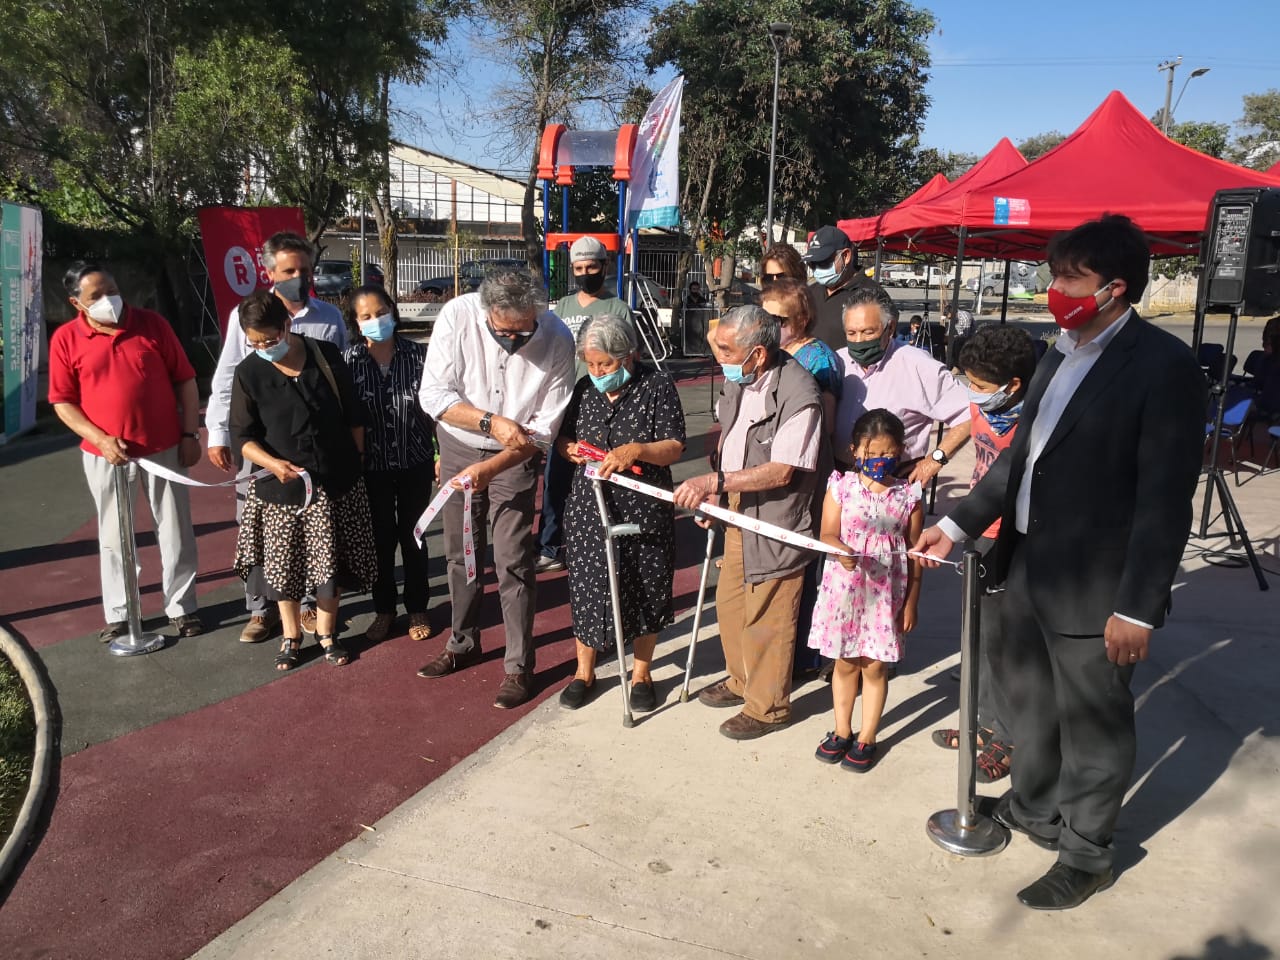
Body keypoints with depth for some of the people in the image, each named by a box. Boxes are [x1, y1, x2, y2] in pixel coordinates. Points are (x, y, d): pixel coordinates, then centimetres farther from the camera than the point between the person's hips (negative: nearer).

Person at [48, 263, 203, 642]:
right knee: (114, 537, 11)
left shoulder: (153, 324, -3)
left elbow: (185, 380, 1)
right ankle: (118, 614, 25)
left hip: (163, 450, 0)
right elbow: (63, 403, 0)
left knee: (176, 533, 7)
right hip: (105, 455, 0)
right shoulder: (66, 339, -3)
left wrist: (190, 434, -4)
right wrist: (100, 439, -13)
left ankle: (181, 607, 22)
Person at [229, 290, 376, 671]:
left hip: (335, 482, 1)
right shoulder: (249, 372, -7)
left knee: (330, 561, 9)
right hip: (280, 486, 0)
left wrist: (356, 460, 5)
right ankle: (290, 636, 30)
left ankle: (326, 633, 28)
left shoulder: (326, 356, -4)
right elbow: (242, 436, -5)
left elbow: (353, 415, 5)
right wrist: (272, 462, -22)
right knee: (283, 564, 9)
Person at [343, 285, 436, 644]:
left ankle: (417, 609, 29)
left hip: (415, 463, 0)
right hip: (372, 467, 0)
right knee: (380, 539, 12)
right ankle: (384, 610, 30)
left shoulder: (417, 354, -8)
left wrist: (443, 454, 0)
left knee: (412, 536, 13)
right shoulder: (349, 360, -8)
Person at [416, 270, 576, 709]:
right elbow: (433, 395, -18)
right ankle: (464, 643, 34)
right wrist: (491, 422, -30)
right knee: (460, 554, 14)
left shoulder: (556, 339, -22)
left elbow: (543, 429, -17)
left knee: (513, 563, -3)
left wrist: (490, 468, -27)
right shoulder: (457, 316, -20)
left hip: (514, 457, -2)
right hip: (458, 446, 2)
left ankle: (518, 666, 11)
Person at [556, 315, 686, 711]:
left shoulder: (658, 386, -6)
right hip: (590, 509, 3)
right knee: (587, 588, 9)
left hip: (643, 510, -3)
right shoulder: (584, 389, 6)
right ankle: (584, 671, 30)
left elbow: (674, 448, -11)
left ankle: (641, 673, 29)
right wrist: (569, 448, -8)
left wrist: (637, 450, -29)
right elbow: (563, 437, 16)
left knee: (645, 590, 8)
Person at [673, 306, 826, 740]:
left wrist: (715, 481, -28)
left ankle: (768, 707, 23)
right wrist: (712, 493, 7)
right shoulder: (737, 378, 0)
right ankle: (742, 680, 42)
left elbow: (782, 471, -27)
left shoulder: (798, 394, -25)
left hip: (776, 521, -8)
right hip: (739, 512, 9)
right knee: (730, 601, 20)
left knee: (766, 617, 3)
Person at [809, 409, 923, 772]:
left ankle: (867, 738, 24)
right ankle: (842, 731, 32)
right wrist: (841, 551, -32)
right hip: (844, 588, 1)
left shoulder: (908, 496, -3)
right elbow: (828, 534, -9)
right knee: (845, 662, 14)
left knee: (875, 666, 8)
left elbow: (914, 554, 1)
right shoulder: (841, 487, -3)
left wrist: (911, 602, 0)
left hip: (886, 592, -1)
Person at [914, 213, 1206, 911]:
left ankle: (1084, 855, 32)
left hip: (1091, 590, -7)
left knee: (1093, 728, 11)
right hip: (1026, 569, 7)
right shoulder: (1060, 357, 8)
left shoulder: (1163, 366, -15)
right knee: (1028, 702, 23)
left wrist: (1138, 609, -17)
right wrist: (957, 525, 9)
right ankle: (1033, 809, 46)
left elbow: (1166, 500, -17)